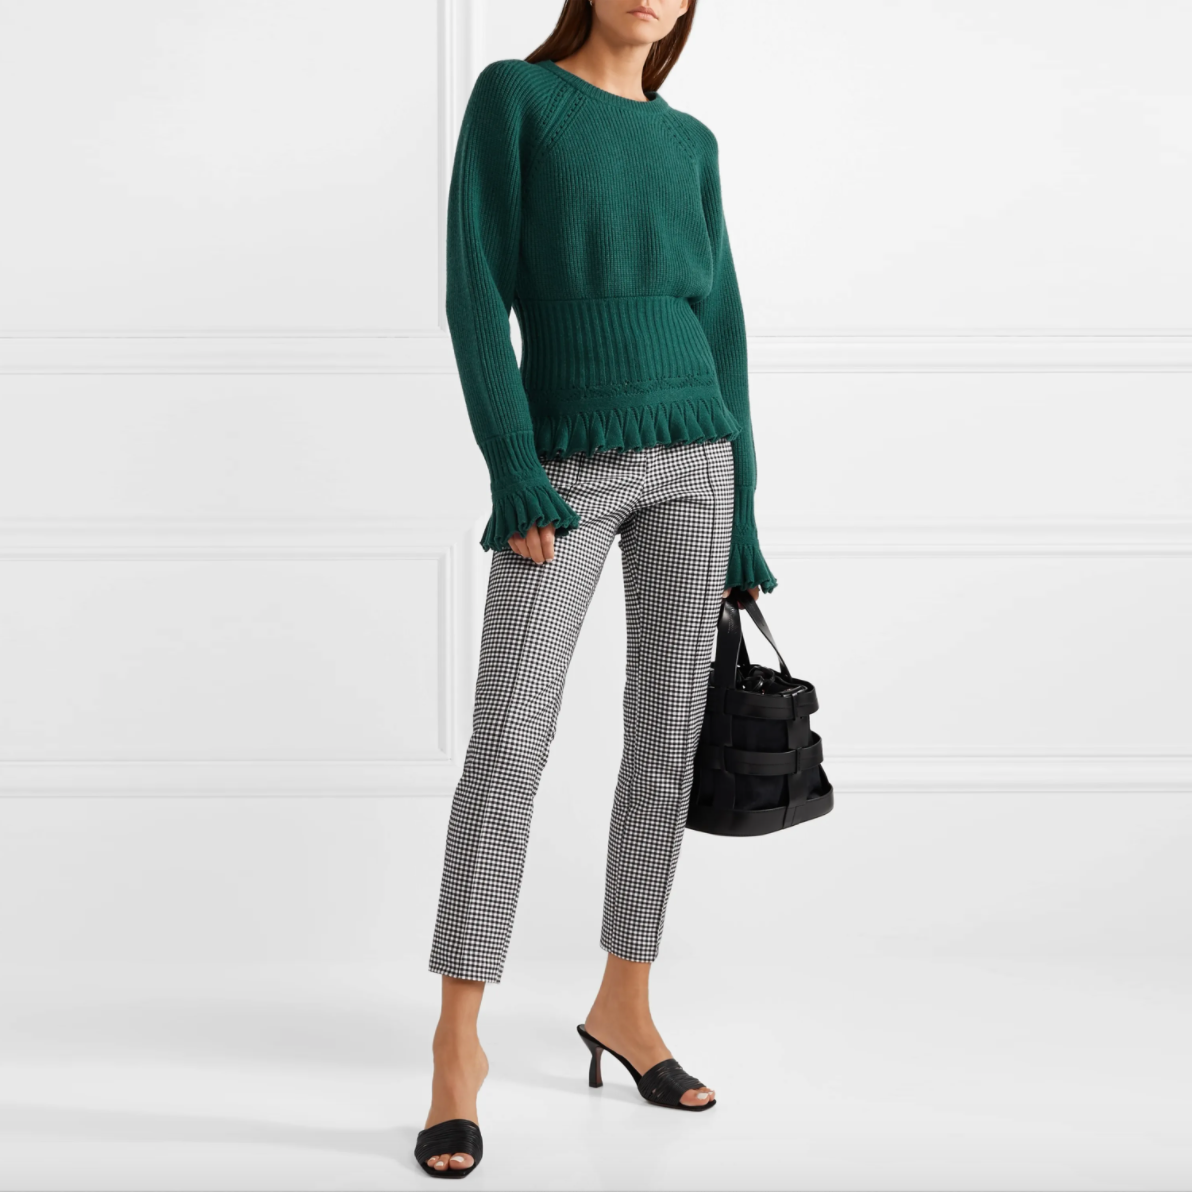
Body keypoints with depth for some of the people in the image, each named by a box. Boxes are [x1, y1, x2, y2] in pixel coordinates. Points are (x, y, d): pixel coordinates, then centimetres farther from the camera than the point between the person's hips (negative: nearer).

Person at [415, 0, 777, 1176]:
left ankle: (623, 1002, 19)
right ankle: (458, 1045, -5)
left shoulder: (690, 144, 13)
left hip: (689, 460, 4)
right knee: (508, 742, -11)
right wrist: (511, 471, -17)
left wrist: (740, 526, 8)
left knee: (667, 740, 5)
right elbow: (476, 294, -7)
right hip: (568, 471, -4)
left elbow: (722, 333, 12)